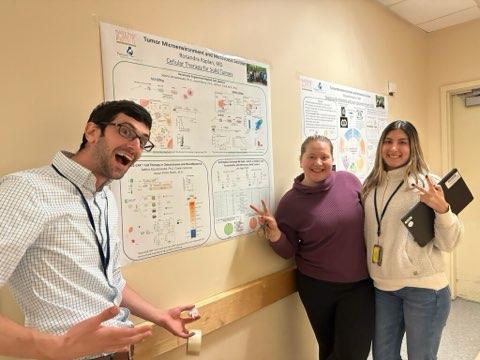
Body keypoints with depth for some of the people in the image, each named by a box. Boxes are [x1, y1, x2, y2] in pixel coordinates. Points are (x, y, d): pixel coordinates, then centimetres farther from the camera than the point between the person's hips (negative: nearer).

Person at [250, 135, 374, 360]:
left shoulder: (349, 181, -5)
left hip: (360, 284, 2)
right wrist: (273, 232, -23)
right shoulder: (291, 202, -10)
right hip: (317, 287, -1)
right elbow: (288, 251, -4)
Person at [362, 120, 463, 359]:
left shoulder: (428, 184, -9)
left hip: (423, 286, -4)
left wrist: (442, 209, -27)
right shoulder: (370, 186, 4)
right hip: (382, 286, 4)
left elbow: (449, 244, -12)